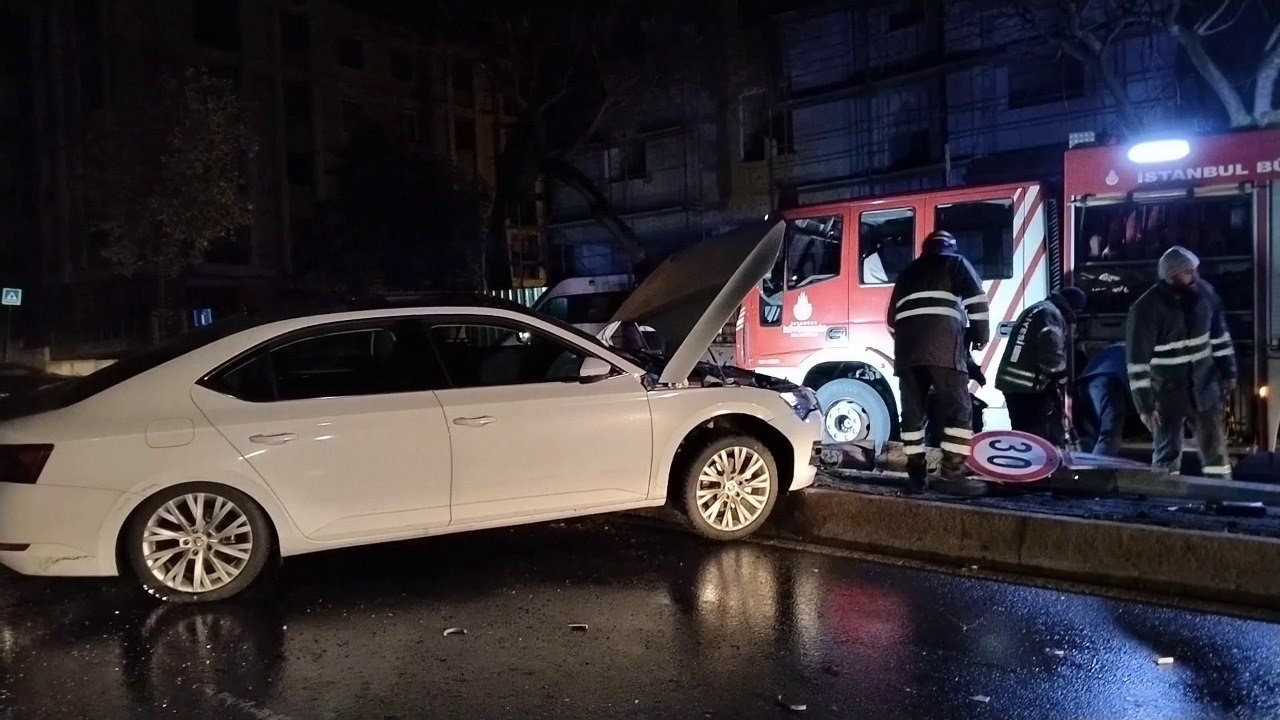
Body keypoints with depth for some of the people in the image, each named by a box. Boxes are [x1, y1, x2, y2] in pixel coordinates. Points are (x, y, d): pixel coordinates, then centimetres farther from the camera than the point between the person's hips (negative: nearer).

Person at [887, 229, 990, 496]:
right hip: (944, 346, -5)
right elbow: (977, 299, 2)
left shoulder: (908, 273, 30)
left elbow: (892, 317, 30)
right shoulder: (956, 263, 17)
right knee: (958, 411, -4)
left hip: (906, 348, 5)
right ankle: (952, 475, -12)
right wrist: (980, 334, 13)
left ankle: (916, 475, 9)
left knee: (912, 413, 8)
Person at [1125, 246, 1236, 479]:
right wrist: (1145, 405, -19)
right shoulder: (1146, 308, -21)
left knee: (1216, 449, 14)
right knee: (1167, 454, 6)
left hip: (1205, 385, 5)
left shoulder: (1204, 292, -4)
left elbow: (1219, 335, 11)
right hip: (1168, 392, -5)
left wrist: (1228, 371, 13)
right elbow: (1137, 362, -19)